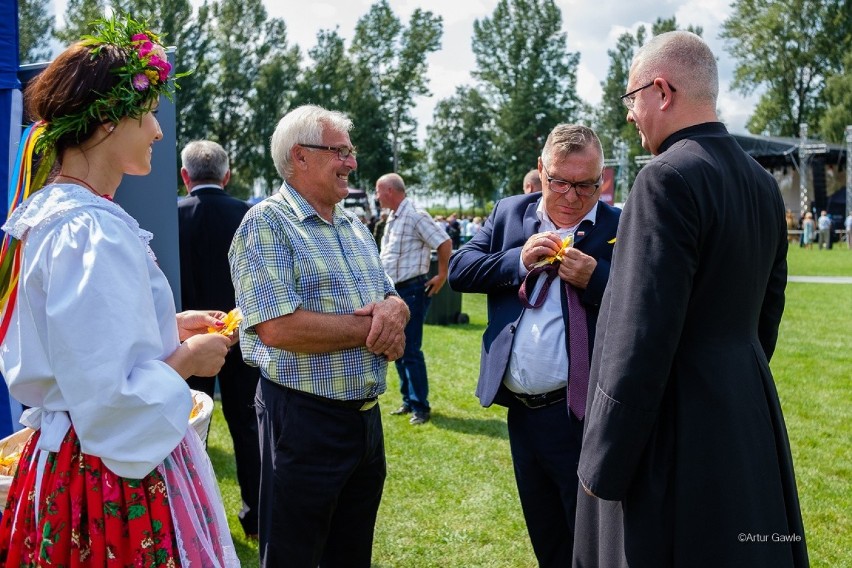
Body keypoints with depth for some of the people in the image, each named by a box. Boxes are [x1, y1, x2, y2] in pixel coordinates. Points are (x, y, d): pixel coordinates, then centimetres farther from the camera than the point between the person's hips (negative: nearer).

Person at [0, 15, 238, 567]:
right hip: (117, 478, -10)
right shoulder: (95, 232, -24)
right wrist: (189, 360, -12)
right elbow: (108, 394, -29)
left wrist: (169, 327, 12)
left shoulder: (48, 212, 7)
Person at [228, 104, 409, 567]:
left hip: (366, 416, 8)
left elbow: (394, 299, 16)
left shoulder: (354, 227, 13)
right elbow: (278, 328, -25)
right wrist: (371, 326, -15)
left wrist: (394, 310, -10)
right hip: (304, 420, -7)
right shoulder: (267, 224, -13)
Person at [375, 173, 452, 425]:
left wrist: (441, 277, -12)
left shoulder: (415, 216, -15)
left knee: (410, 350, -7)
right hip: (394, 291, 9)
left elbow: (445, 243, -17)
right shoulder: (392, 218, 13)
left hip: (413, 290, -9)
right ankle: (409, 400, 23)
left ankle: (420, 407, 2)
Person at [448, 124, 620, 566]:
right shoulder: (509, 213, 8)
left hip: (583, 415, -5)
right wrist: (518, 261, -11)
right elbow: (459, 269, 2)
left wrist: (595, 278, -25)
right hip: (521, 411, 5)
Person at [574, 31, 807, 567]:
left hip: (675, 423, -9)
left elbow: (642, 338, -22)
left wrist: (602, 467, -16)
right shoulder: (763, 182, 8)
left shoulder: (669, 178, -19)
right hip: (749, 418, 9)